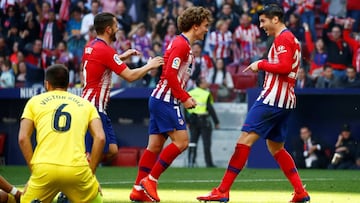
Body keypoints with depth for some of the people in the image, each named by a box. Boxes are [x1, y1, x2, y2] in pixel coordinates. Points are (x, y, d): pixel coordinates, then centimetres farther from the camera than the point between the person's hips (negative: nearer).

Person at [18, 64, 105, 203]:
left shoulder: (35, 101, 20)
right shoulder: (85, 104, 21)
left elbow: (23, 138, 7)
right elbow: (100, 138, 7)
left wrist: (34, 170, 11)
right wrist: (91, 172, 12)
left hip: (44, 167, 0)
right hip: (77, 169, 0)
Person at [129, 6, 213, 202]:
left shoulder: (183, 44, 17)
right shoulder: (181, 44, -13)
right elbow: (170, 74, -20)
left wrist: (186, 97, 12)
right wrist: (184, 98, -15)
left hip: (161, 99, 10)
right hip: (166, 100, -10)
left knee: (155, 145, 9)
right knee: (181, 141, -11)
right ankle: (150, 180, -7)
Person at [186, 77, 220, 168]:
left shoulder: (190, 93, 6)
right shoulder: (206, 94, -11)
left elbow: (186, 108, 9)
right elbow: (210, 109, -13)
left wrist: (187, 121, 17)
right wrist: (216, 122, -7)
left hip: (192, 119, 5)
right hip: (203, 119, -5)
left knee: (192, 142, 9)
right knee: (206, 142, 1)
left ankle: (191, 162, 5)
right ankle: (209, 163, 2)